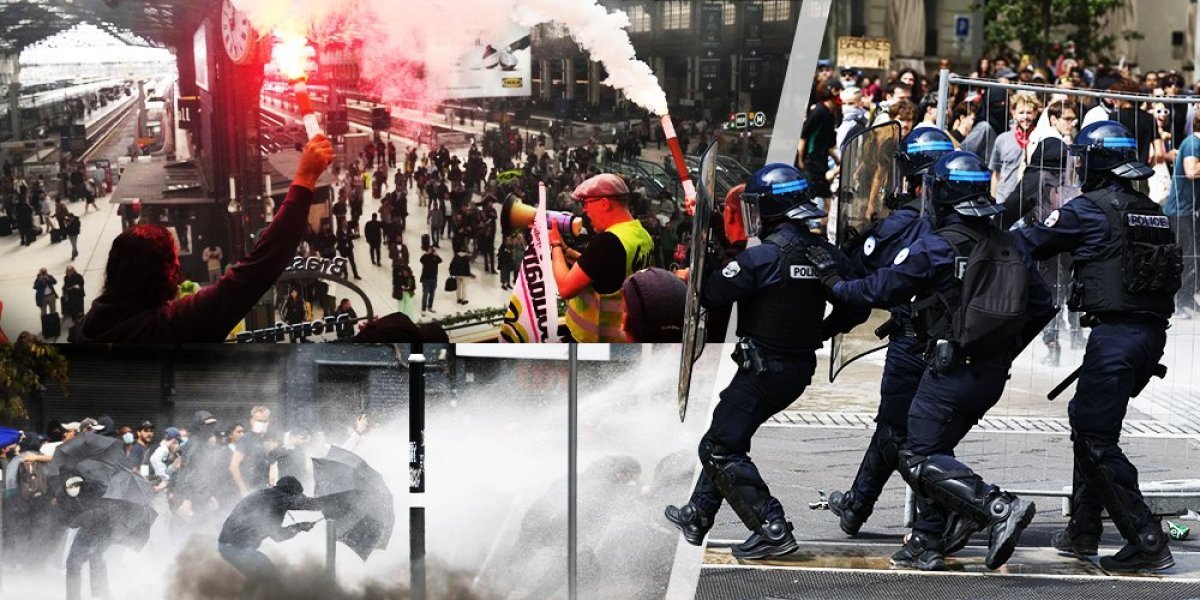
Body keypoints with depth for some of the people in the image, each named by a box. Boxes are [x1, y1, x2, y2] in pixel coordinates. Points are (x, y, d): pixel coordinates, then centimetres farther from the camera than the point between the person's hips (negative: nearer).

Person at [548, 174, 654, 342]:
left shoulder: (608, 241, -25)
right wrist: (564, 249, 11)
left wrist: (556, 245, -7)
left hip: (594, 342, -9)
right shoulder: (641, 235, 5)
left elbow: (566, 288, -22)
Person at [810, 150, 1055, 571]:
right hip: (993, 376, 8)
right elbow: (1041, 304, 13)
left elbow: (880, 290, -6)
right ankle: (926, 544, 17)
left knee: (919, 459, -5)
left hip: (951, 370, -8)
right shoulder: (1010, 248, 10)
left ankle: (999, 508, -22)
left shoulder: (935, 248, -10)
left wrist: (835, 284, 11)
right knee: (935, 450, 19)